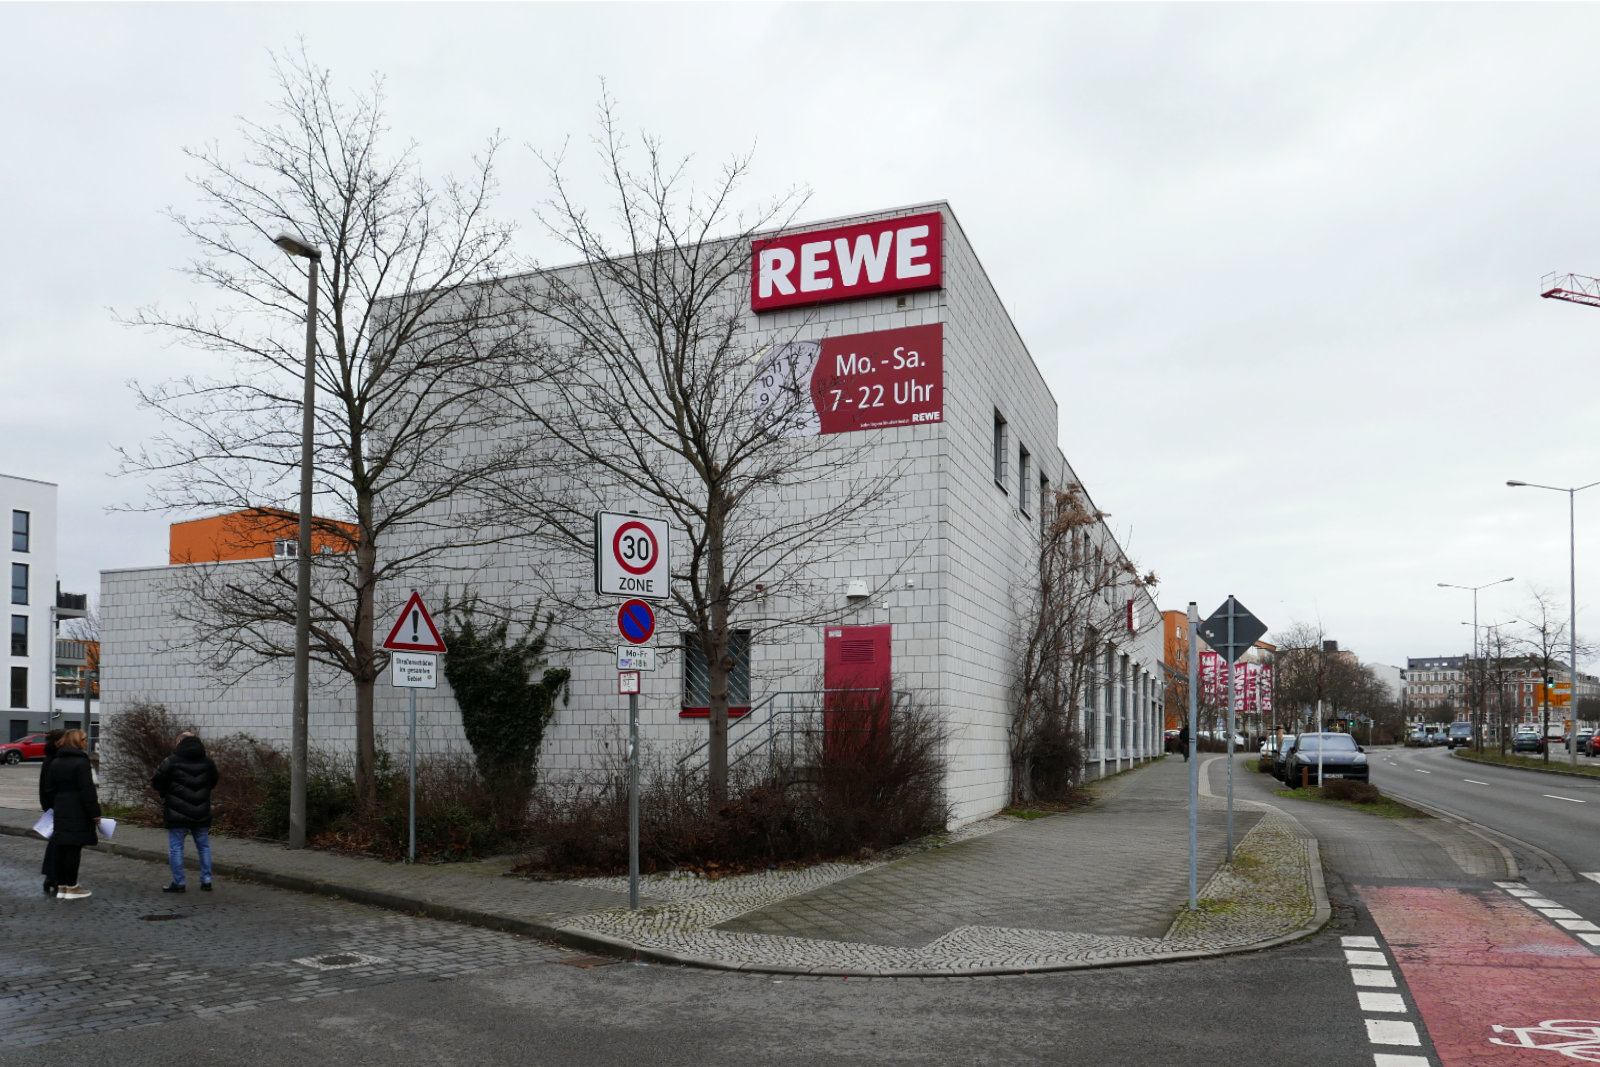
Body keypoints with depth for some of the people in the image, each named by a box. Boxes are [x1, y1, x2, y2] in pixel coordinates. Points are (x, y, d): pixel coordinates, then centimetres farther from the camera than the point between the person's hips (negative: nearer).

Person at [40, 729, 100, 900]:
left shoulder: (55, 763, 11)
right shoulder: (81, 762, -12)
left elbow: (48, 789, 14)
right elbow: (88, 790, -15)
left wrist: (54, 807, 23)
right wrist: (95, 812, -12)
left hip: (60, 812, 7)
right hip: (78, 814, -7)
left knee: (61, 848, 11)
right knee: (74, 848, -2)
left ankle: (61, 886, 16)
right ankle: (71, 886, 3)